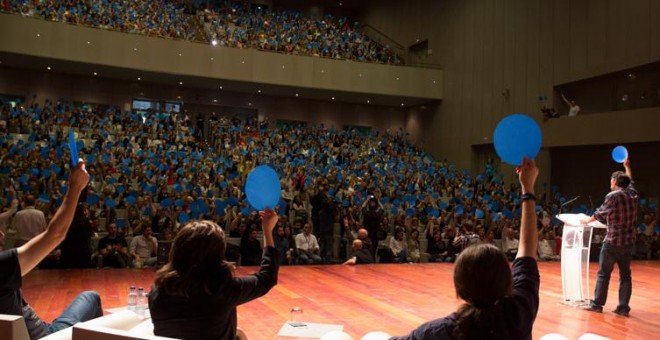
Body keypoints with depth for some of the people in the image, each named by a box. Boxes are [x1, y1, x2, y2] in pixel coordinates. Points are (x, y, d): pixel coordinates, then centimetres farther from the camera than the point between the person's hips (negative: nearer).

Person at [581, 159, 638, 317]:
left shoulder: (613, 196, -12)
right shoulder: (633, 194, 6)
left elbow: (600, 213, -1)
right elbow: (630, 181, 29)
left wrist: (588, 220, 17)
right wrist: (627, 167, 42)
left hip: (613, 241, -6)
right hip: (629, 242, 6)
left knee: (603, 273, 1)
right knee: (625, 275, 7)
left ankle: (597, 304, 5)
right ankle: (623, 307, 7)